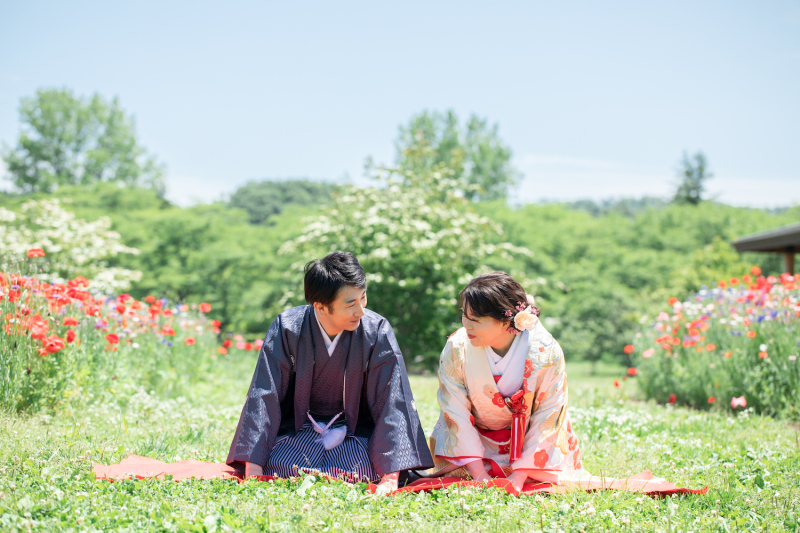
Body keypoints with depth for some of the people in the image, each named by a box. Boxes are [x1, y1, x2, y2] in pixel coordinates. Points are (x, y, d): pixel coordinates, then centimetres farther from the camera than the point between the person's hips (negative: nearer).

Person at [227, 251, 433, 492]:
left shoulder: (377, 331, -18)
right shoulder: (287, 329, -17)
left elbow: (392, 403, -17)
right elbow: (263, 397, -16)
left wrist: (390, 477, -25)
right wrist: (252, 472, -24)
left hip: (355, 428, 0)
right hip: (300, 426, 0)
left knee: (359, 472, -30)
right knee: (278, 468, -28)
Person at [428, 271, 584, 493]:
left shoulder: (546, 352, -24)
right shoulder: (457, 348, -21)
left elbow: (547, 418, -18)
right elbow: (456, 413, -16)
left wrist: (518, 477, -22)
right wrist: (479, 475, -22)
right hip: (476, 439, 1)